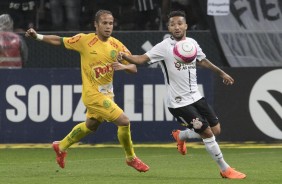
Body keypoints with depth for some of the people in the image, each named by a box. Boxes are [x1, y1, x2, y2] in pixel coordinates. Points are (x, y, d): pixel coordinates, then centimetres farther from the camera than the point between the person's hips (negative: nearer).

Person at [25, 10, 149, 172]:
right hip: (93, 94, -6)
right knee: (124, 121, -14)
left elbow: (134, 68, -2)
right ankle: (131, 158, 6)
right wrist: (38, 36, -8)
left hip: (107, 94, 6)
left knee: (91, 125, 26)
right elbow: (60, 41, 1)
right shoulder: (85, 40, -12)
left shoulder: (117, 45, -2)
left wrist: (123, 66, -23)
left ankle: (62, 147, 49)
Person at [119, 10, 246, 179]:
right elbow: (142, 59, -21)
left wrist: (221, 73, 35)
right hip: (179, 102, -7)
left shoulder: (192, 43, 5)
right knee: (207, 132, -8)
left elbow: (202, 60, 24)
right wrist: (125, 57, -41)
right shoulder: (164, 47, -13)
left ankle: (181, 136, 32)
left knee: (216, 129, 6)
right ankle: (225, 170, 8)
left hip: (196, 96, 7)